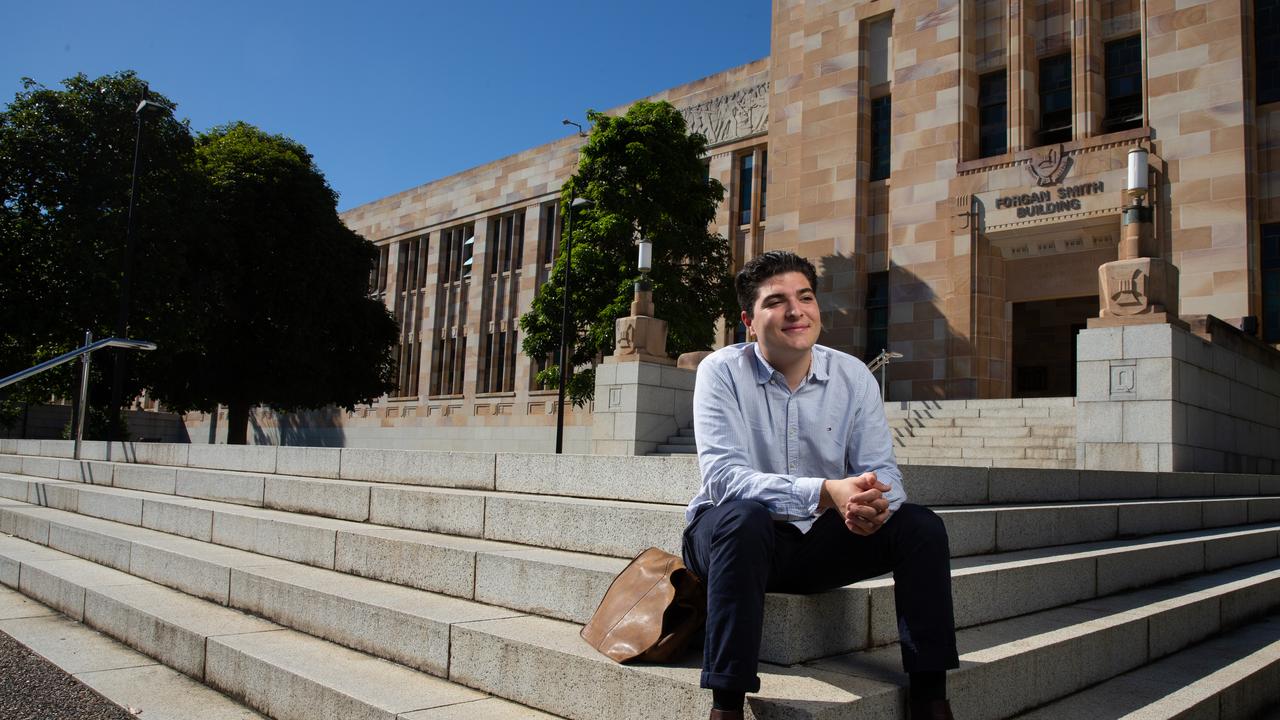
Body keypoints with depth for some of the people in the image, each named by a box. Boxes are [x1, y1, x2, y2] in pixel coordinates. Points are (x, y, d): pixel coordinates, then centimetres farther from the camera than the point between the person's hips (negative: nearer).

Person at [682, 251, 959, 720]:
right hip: (730, 535, -4)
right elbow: (721, 476, -27)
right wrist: (825, 493, -40)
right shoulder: (722, 371, -14)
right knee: (745, 517, -37)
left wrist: (874, 501, -33)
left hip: (818, 541, 4)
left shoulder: (853, 376, -2)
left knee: (921, 526, -14)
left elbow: (883, 471, -6)